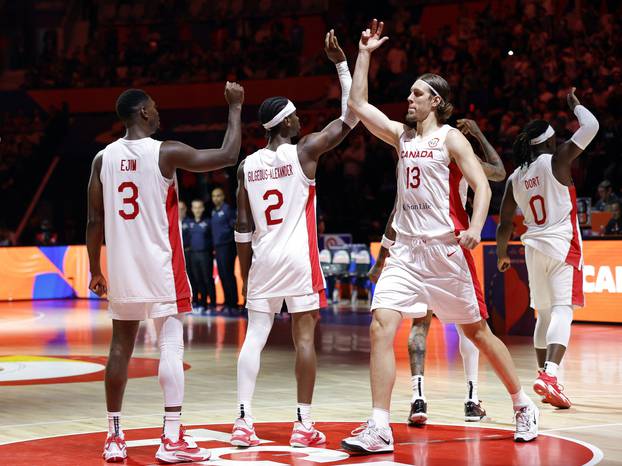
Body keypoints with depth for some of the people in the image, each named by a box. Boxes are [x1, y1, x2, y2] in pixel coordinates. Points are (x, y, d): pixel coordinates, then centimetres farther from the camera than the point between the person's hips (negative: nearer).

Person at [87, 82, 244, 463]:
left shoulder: (103, 159, 4)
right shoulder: (167, 153, -10)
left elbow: (95, 222, 6)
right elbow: (228, 156, -6)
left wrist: (95, 270, 14)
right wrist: (235, 107, 5)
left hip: (121, 267, 5)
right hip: (161, 265, -5)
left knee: (121, 346, 12)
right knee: (172, 346, -3)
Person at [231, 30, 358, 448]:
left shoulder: (247, 166, 6)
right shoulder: (304, 152, -5)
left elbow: (243, 228, 7)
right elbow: (350, 117, -2)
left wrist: (245, 274, 14)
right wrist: (341, 63, 1)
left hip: (263, 259, 4)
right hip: (299, 258, -4)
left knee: (255, 337, 3)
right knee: (304, 337, 1)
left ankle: (244, 423, -4)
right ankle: (304, 425, 3)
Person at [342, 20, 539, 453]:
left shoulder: (450, 138, -4)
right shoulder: (401, 135, 12)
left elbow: (482, 184, -11)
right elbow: (359, 105, 11)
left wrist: (475, 228, -27)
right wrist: (364, 55, 8)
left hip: (446, 247, -5)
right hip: (407, 250, 5)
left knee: (477, 331, 6)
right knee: (381, 328, -11)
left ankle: (523, 405, 25)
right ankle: (380, 429, -13)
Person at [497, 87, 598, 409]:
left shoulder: (514, 178, 7)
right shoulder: (556, 161, -7)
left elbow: (505, 223, 11)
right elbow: (590, 126, -8)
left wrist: (501, 255, 25)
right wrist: (574, 104, 9)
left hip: (534, 247, 5)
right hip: (562, 245, -5)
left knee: (544, 314, 17)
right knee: (562, 311, -12)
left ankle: (545, 378, 22)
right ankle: (549, 374, -30)